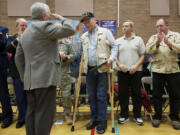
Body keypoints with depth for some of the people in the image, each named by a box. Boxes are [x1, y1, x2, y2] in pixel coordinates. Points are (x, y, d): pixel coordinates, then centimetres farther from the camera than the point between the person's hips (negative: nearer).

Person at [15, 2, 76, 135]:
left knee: (32, 113, 13)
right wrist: (61, 18, 6)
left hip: (31, 80, 9)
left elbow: (18, 58, 19)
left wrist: (25, 76, 21)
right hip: (46, 78, -9)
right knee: (45, 113, -3)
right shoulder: (44, 26, -7)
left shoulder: (25, 33, 19)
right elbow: (70, 30, -12)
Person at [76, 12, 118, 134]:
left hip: (103, 69, -4)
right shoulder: (83, 37, 16)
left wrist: (111, 59, -14)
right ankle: (94, 119, 23)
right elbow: (81, 52, 19)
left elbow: (114, 46, 0)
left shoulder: (105, 32, 3)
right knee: (91, 96, 9)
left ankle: (102, 121, 10)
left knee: (101, 96, -3)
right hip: (89, 69, 5)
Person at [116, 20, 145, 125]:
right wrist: (120, 64, -8)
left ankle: (138, 116, 17)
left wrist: (136, 66, -12)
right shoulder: (118, 41, 11)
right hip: (122, 71, 2)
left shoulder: (138, 39, 7)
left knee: (137, 94, 3)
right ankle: (124, 115, 18)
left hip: (136, 71, -1)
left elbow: (143, 55, 3)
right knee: (123, 94, 5)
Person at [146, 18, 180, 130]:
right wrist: (157, 43, -21)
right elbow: (148, 50, -6)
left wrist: (169, 43, -24)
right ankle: (157, 117, 20)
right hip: (158, 70, 1)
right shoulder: (153, 37, 10)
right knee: (157, 95, 6)